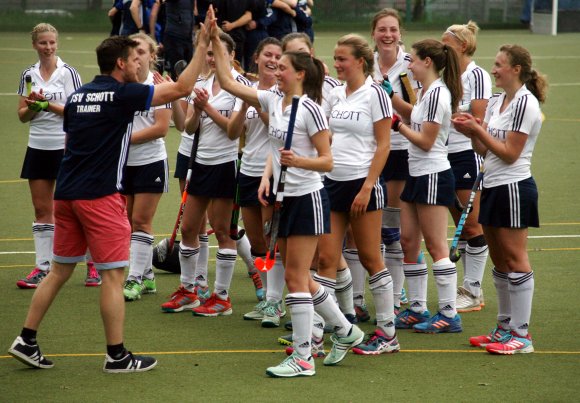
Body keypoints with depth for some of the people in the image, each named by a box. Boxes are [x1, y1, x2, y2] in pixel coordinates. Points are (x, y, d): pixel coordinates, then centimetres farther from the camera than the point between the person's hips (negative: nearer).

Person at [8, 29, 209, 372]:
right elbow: (182, 88, -8)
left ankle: (26, 341, 15)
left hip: (66, 194, 8)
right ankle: (117, 355, 4)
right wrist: (203, 48, -2)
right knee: (114, 275, 0)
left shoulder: (77, 97, 12)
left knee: (59, 271, 15)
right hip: (100, 196, -8)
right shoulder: (123, 94, -9)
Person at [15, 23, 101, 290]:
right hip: (38, 148, 4)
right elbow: (23, 115, 8)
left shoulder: (68, 73, -4)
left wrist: (48, 105, -20)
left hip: (65, 147, -4)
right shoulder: (29, 75, 8)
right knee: (42, 210, 5)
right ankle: (43, 268, 9)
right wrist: (34, 106, -13)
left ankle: (93, 265, 7)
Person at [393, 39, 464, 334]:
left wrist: (398, 126, -10)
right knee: (408, 241, 11)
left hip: (433, 176, -10)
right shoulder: (424, 91, 12)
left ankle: (449, 315, -3)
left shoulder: (437, 94, -17)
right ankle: (417, 309, 18)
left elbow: (426, 141, -18)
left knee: (436, 246, -7)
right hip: (417, 175, 10)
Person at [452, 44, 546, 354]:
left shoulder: (525, 104, -14)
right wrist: (472, 133, -6)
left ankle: (521, 335, -2)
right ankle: (505, 327, 19)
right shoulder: (496, 102, 12)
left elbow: (509, 153, -16)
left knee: (515, 261, -6)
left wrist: (479, 130, -14)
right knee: (499, 260, 12)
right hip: (492, 186, 9)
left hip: (514, 188, -9)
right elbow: (484, 150, 12)